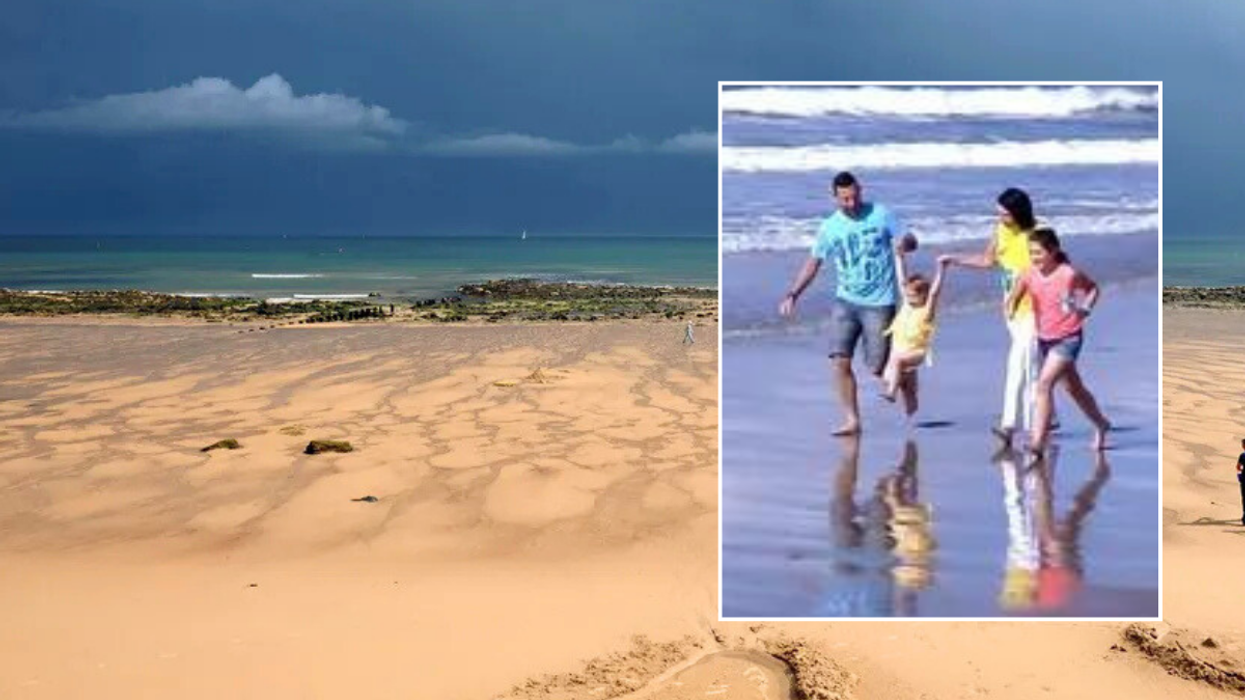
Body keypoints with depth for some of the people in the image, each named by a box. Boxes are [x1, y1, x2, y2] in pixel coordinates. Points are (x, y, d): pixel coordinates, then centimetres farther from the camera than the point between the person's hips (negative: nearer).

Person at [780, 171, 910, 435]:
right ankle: (852, 420, 0)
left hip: (879, 303, -3)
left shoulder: (880, 215, -4)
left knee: (877, 367, -2)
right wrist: (793, 294, -2)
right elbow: (813, 263, 8)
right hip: (846, 301, 3)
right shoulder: (830, 227, 3)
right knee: (839, 360, -10)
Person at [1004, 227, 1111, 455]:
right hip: (1044, 339, 6)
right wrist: (1010, 309, -20)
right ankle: (1101, 425, 44)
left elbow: (1093, 288, 2)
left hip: (1068, 338, -6)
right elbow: (1013, 298, 1)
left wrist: (1085, 308, -10)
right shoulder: (1029, 275, -6)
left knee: (1044, 384, -21)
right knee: (1074, 388, 21)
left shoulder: (1069, 274, -16)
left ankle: (1037, 442, -21)